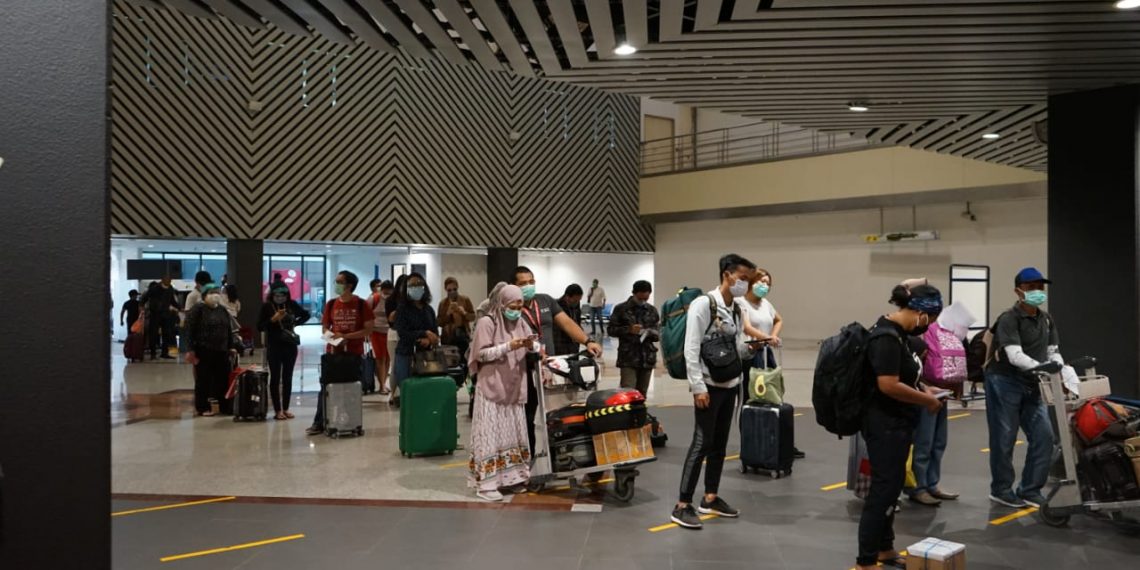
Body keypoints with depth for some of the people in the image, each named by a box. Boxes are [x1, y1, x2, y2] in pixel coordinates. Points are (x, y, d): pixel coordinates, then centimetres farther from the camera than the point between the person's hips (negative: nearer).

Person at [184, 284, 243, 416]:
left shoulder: (223, 310, 13)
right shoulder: (197, 309, -5)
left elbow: (230, 329, 17)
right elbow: (189, 330, -9)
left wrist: (232, 346, 10)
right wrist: (192, 349, -13)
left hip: (222, 351, 6)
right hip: (203, 351, -6)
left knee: (225, 379, 7)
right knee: (203, 380, 2)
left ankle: (226, 406, 16)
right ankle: (203, 408, 12)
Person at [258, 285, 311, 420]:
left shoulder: (291, 304, 2)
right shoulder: (267, 307, -5)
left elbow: (306, 315, 18)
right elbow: (260, 327, -8)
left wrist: (295, 323, 5)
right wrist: (273, 319, -19)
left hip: (290, 346, 3)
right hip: (274, 347, -3)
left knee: (288, 377, 7)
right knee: (275, 377, 1)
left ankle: (286, 408, 15)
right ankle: (277, 410, 4)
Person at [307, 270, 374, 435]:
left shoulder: (361, 304, -6)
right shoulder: (331, 304, 4)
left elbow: (368, 330, -9)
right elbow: (324, 328, 12)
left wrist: (345, 336, -17)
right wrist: (329, 335, -11)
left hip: (354, 353, -3)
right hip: (332, 352, 3)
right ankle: (319, 423, 8)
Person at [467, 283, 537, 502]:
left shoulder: (520, 322, 9)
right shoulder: (486, 322, -10)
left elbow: (533, 345, 9)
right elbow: (481, 354, -15)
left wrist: (532, 346, -15)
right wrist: (508, 346, -23)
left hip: (514, 388, 7)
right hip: (492, 387, -7)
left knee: (513, 434, 12)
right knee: (490, 436, -5)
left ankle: (509, 476, 22)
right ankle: (486, 484, -1)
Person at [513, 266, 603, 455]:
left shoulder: (546, 300, 9)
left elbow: (567, 323, 3)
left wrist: (588, 341, -10)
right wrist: (537, 353, -32)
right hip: (527, 370, -5)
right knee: (527, 419, 6)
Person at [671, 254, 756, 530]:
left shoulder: (736, 310, 11)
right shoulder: (703, 304, -13)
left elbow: (736, 349, 14)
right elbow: (691, 349, -18)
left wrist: (751, 347, -7)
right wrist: (698, 386, -22)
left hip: (730, 384, 8)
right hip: (709, 385, -8)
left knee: (720, 443, 13)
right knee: (702, 443, -7)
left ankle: (710, 498, 25)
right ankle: (682, 506, 0)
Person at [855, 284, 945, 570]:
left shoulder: (898, 333, 9)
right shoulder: (887, 337, -23)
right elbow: (888, 385, -28)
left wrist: (923, 388, 9)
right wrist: (926, 400, -17)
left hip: (896, 423, 10)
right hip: (886, 425, -10)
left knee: (892, 485, 18)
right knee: (883, 488, -5)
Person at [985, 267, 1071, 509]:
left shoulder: (1046, 319, 11)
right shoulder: (1009, 319, -14)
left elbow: (1053, 353, 8)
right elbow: (1015, 356, -25)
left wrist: (1069, 376, -9)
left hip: (1031, 385, 7)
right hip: (1004, 383, -7)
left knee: (1043, 436, 3)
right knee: (1004, 439, 0)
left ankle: (1030, 490, 15)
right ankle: (1001, 490, 14)